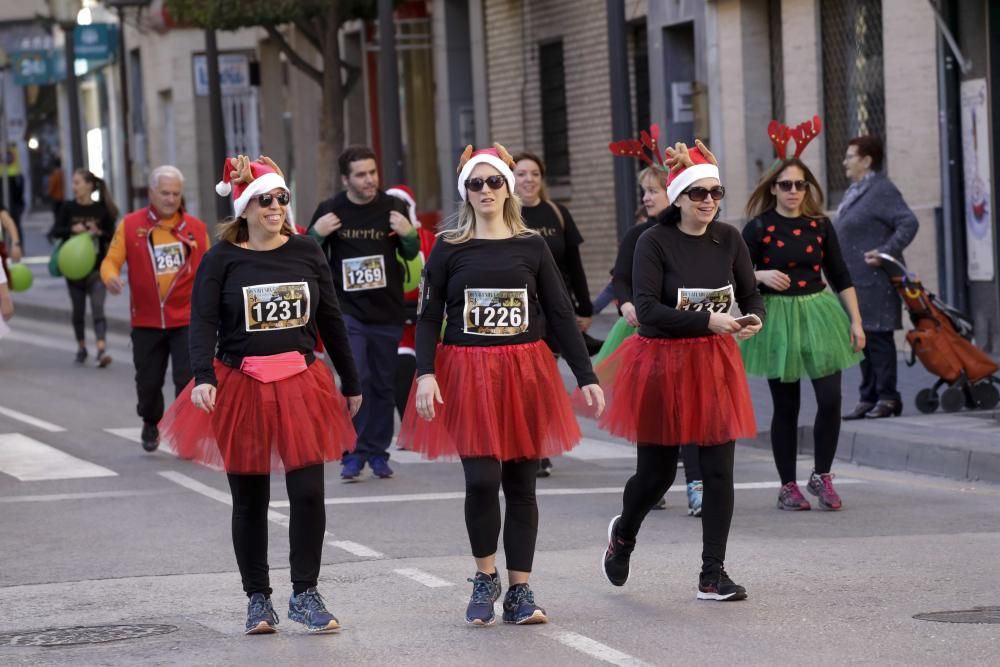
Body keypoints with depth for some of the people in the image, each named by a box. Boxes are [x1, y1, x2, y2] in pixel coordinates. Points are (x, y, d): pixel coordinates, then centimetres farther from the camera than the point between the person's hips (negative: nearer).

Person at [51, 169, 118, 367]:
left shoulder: (102, 209, -3)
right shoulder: (68, 207, 1)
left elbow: (112, 235, 1)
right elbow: (55, 231, -3)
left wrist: (99, 232, -19)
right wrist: (72, 229, -22)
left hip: (97, 268, -2)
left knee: (98, 308, -15)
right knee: (78, 309, 14)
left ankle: (102, 350, -26)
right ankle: (81, 347, 31)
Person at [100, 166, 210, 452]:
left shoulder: (195, 228, 2)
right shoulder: (131, 225, -1)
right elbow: (111, 261, -2)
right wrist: (111, 277, -24)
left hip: (186, 319, -1)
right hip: (146, 321, 1)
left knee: (189, 380, -12)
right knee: (148, 381, 12)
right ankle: (151, 424, 39)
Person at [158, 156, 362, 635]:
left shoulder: (306, 252, 5)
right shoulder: (222, 259, -3)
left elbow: (330, 320, 11)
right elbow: (203, 322, -11)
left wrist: (351, 383, 15)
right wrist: (203, 377, -28)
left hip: (300, 387, 2)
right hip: (241, 389, -1)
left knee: (308, 493, -6)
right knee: (249, 500, 7)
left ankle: (305, 594, 7)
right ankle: (258, 599, 19)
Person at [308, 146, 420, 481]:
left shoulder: (392, 207, 1)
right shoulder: (330, 210, -2)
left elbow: (410, 254, 10)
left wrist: (409, 235, -12)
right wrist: (316, 234, -14)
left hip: (387, 311, 2)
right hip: (348, 310, -2)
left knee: (383, 384, 7)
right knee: (356, 378, -13)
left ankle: (377, 452, 18)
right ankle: (354, 453, -6)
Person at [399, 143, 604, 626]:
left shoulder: (531, 246, 5)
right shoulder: (449, 248, 2)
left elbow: (561, 314, 7)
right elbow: (428, 316, 0)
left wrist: (586, 377, 2)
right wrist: (425, 374, -14)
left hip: (524, 373, 2)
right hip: (467, 374, -2)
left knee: (521, 482, 4)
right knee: (482, 479, -11)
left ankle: (519, 592, 12)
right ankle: (485, 578, 11)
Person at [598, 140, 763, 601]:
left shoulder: (728, 239, 1)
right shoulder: (655, 243, -11)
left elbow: (751, 295, 8)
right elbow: (648, 310, -19)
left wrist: (754, 319, -15)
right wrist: (707, 321, -28)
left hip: (714, 364, 3)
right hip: (662, 364, -3)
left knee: (719, 472, -2)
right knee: (657, 473, 8)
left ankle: (713, 577, 6)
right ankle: (623, 533, 41)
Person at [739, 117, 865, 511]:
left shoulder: (819, 225, 4)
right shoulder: (758, 228, -4)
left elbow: (840, 276, 8)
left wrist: (856, 321, 3)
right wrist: (761, 275, -21)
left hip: (819, 313, 2)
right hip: (777, 318, -2)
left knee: (830, 399, -7)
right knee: (786, 407, 3)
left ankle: (821, 476, 12)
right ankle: (788, 487, 14)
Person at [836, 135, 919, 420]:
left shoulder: (881, 190, -11)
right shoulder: (854, 191, 18)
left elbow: (909, 223, -18)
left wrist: (886, 252, -24)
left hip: (874, 280, -10)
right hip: (855, 280, 10)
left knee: (877, 337, -7)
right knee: (862, 340, 10)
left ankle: (887, 398, -3)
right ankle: (869, 398, 14)